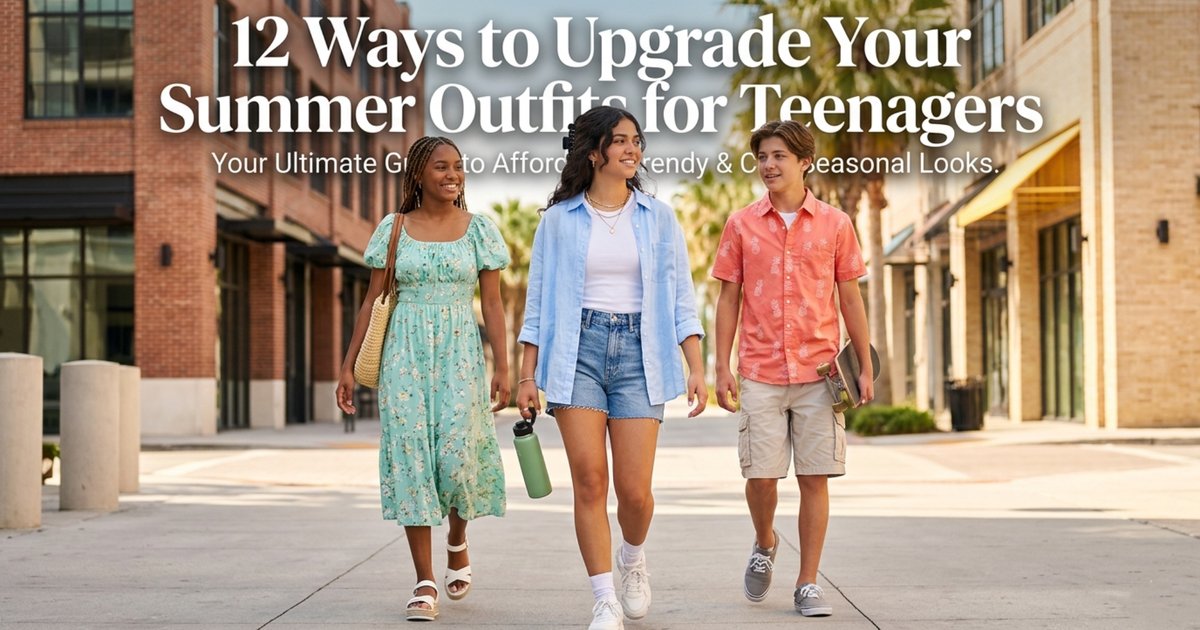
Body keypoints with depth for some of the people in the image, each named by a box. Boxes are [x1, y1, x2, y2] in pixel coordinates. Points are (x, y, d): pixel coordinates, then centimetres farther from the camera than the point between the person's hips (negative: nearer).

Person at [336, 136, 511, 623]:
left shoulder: (479, 230, 5)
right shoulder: (394, 228, 6)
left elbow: (492, 304, 4)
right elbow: (372, 300, 7)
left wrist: (502, 368, -4)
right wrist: (349, 366, 2)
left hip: (460, 353, -1)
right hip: (405, 351, 1)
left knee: (457, 452, -11)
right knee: (410, 456, -5)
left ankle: (457, 540, 22)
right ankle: (425, 583, -1)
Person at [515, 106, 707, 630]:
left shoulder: (658, 218, 9)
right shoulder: (559, 219, 6)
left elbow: (680, 298, 8)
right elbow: (538, 302, 8)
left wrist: (696, 368, -1)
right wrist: (528, 374, 2)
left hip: (638, 351, 1)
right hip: (577, 350, 0)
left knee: (634, 489, -4)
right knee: (589, 480, -7)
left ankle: (633, 558, 29)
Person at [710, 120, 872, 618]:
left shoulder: (835, 224, 4)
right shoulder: (741, 225, 5)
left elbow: (850, 299, 8)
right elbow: (728, 299, 7)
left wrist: (865, 368, 4)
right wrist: (721, 367, 0)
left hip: (819, 372, 0)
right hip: (760, 373, 0)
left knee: (815, 478, 0)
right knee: (760, 475, -1)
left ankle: (808, 585, 8)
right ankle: (764, 544, 30)